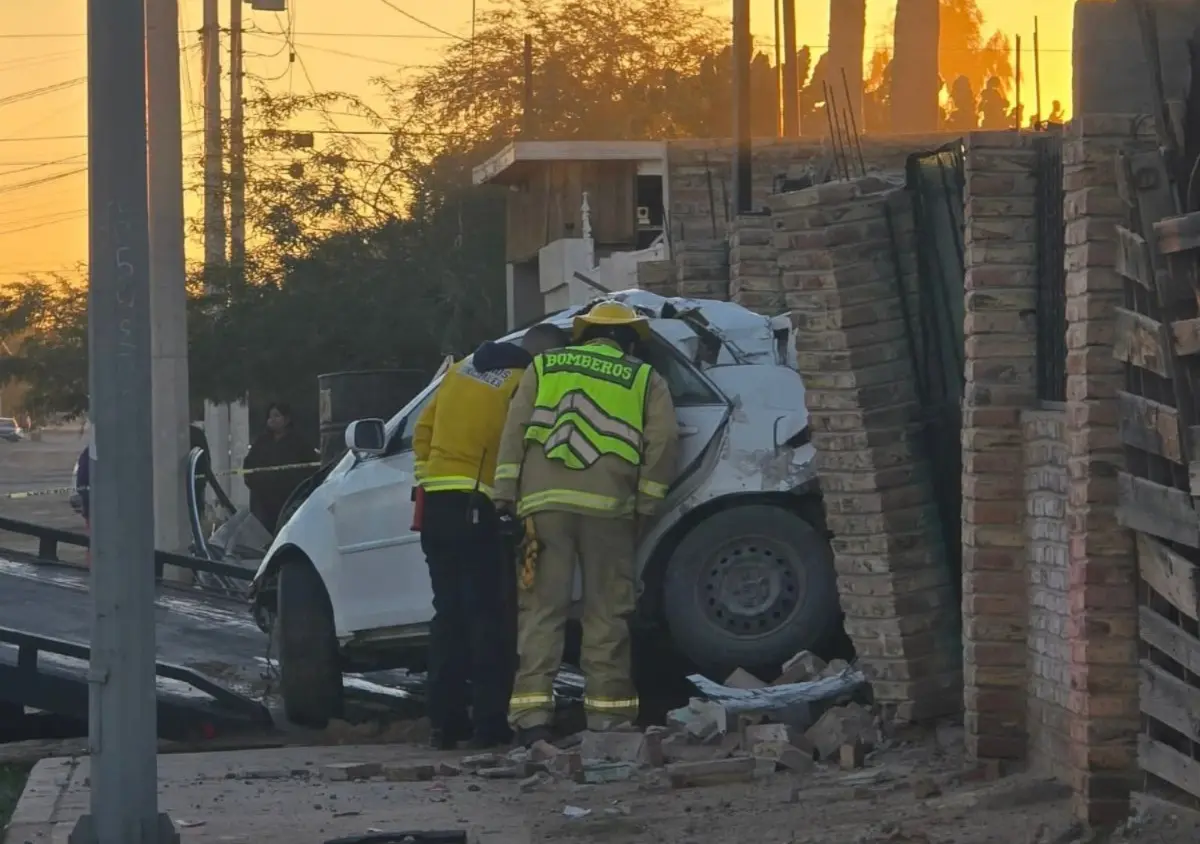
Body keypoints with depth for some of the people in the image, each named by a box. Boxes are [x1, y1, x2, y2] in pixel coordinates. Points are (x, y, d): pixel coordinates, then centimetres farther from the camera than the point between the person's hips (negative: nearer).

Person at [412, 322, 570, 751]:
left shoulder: (461, 371, 16)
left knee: (449, 615, 11)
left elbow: (422, 432, 17)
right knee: (490, 618, -2)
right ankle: (489, 723, -5)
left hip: (435, 504, 7)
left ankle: (444, 722, 10)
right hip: (480, 508, -7)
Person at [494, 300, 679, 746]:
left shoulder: (544, 367, 17)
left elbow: (514, 430, 8)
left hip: (544, 502, 1)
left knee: (542, 609, 2)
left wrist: (506, 492, 5)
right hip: (608, 507, -1)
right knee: (606, 612, 6)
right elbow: (663, 442, 3)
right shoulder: (645, 380, 13)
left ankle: (532, 706, -6)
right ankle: (606, 708, 5)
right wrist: (646, 504, 5)